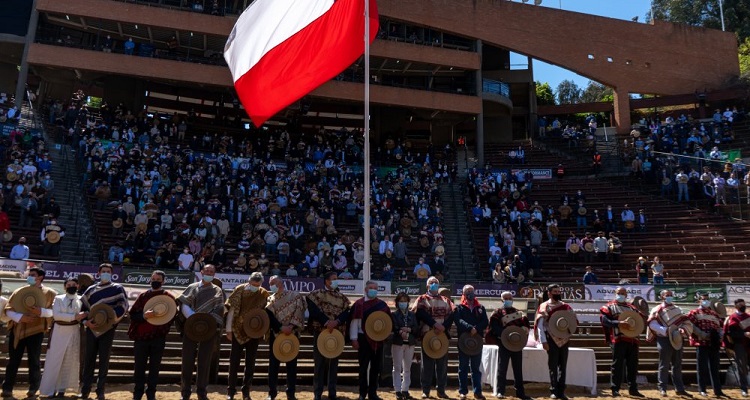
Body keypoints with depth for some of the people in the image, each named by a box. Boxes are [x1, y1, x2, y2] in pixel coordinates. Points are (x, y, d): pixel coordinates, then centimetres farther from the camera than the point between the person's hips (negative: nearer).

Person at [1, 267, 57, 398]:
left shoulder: (49, 293, 2)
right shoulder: (19, 291, 8)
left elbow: (54, 311, -4)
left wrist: (41, 311, -23)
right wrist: (20, 317, -15)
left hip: (36, 331, -2)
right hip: (17, 330, 2)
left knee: (34, 361, 4)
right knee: (13, 360, 6)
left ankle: (33, 388, 15)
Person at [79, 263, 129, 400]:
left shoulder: (117, 288, 3)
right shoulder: (91, 289, 10)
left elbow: (123, 305, -5)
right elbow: (82, 307, 11)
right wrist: (86, 322, -6)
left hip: (108, 329, -2)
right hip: (92, 329, 2)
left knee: (104, 360, 2)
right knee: (89, 359, 6)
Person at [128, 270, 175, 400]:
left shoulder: (169, 297, 3)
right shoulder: (143, 296, 8)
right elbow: (132, 314, 3)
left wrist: (164, 328, -13)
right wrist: (144, 316, -16)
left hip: (158, 337, -1)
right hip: (141, 336, 2)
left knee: (154, 367, 7)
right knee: (139, 366, 8)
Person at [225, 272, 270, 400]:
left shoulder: (264, 294, -3)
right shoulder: (239, 290, -7)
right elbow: (231, 309, -6)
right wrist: (229, 329, -9)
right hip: (238, 331, -1)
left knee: (250, 363, 8)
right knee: (234, 361, 5)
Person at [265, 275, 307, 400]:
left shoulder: (295, 296, 2)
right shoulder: (270, 299, 7)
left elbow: (299, 313, -6)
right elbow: (269, 316, -5)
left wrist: (291, 326, -17)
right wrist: (281, 327, -17)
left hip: (292, 335, -1)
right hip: (275, 335, 2)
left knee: (291, 364, 4)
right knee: (273, 364, 4)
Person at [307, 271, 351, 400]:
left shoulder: (342, 297, 11)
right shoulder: (316, 294, 1)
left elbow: (346, 313, 1)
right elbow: (313, 310, -11)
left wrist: (336, 322, -17)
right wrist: (326, 322, -19)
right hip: (320, 331, -3)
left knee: (334, 362, 8)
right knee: (320, 362, 1)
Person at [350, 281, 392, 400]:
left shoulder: (383, 304, 6)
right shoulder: (359, 304, -5)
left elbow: (389, 320, 11)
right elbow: (354, 322, -6)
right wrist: (354, 339, -10)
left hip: (379, 339, 4)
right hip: (364, 339, -4)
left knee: (376, 367, 10)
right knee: (363, 367, 3)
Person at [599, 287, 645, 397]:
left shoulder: (631, 307, 20)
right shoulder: (610, 306, 4)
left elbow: (642, 317, 16)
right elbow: (604, 320, -10)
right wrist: (618, 323, -23)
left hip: (633, 339, 5)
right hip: (618, 339, -5)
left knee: (633, 365, 9)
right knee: (617, 365, -3)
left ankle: (633, 388, 19)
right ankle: (615, 389, 3)